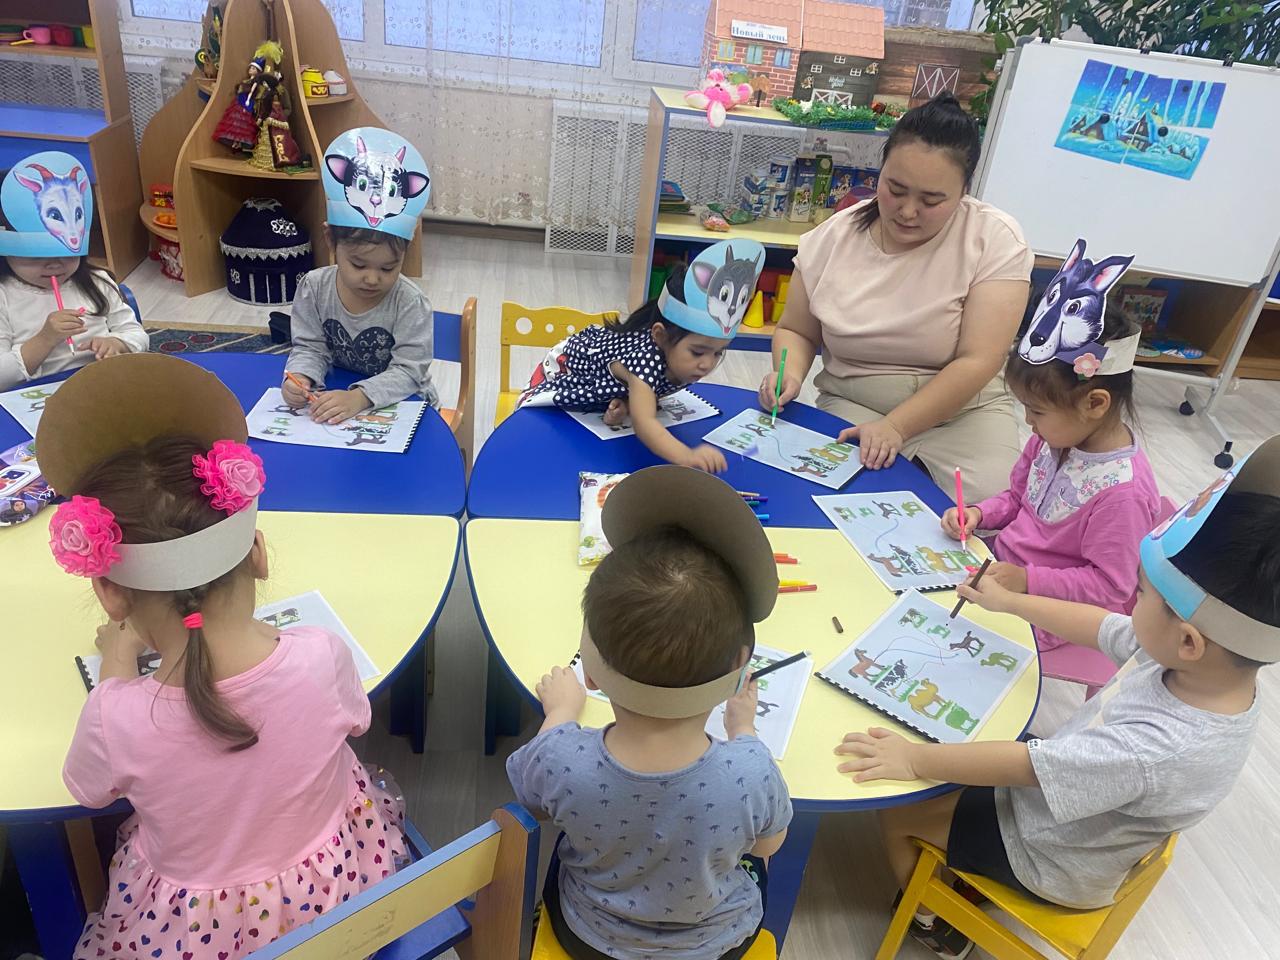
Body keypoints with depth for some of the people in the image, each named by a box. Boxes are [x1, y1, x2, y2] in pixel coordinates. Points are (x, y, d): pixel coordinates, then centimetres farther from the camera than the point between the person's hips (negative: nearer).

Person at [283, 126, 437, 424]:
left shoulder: (411, 305, -20)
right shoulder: (315, 288, -10)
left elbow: (408, 371, -22)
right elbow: (309, 349, -4)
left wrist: (359, 398, -37)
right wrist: (300, 378, -27)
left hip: (401, 403, -3)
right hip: (337, 396, 4)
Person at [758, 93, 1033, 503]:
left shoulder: (994, 239, -9)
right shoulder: (832, 237, -2)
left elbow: (977, 361, -15)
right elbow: (796, 331, 11)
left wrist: (894, 427, -23)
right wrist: (790, 375, -12)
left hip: (964, 412, 0)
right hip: (850, 406, 1)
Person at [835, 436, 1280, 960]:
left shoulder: (1160, 750, -42)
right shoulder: (1219, 668, -19)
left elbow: (1025, 765, -35)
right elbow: (1099, 625, -4)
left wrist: (913, 758, -26)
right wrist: (1006, 601, 7)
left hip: (1052, 859, -7)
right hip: (1068, 797, 7)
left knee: (895, 809, 2)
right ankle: (964, 868, 34)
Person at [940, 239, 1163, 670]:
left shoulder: (1122, 492, -26)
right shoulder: (1055, 437, -1)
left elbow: (1108, 586, -19)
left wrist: (1028, 581, -26)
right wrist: (979, 513, -4)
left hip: (1039, 616, -8)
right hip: (1001, 569, 8)